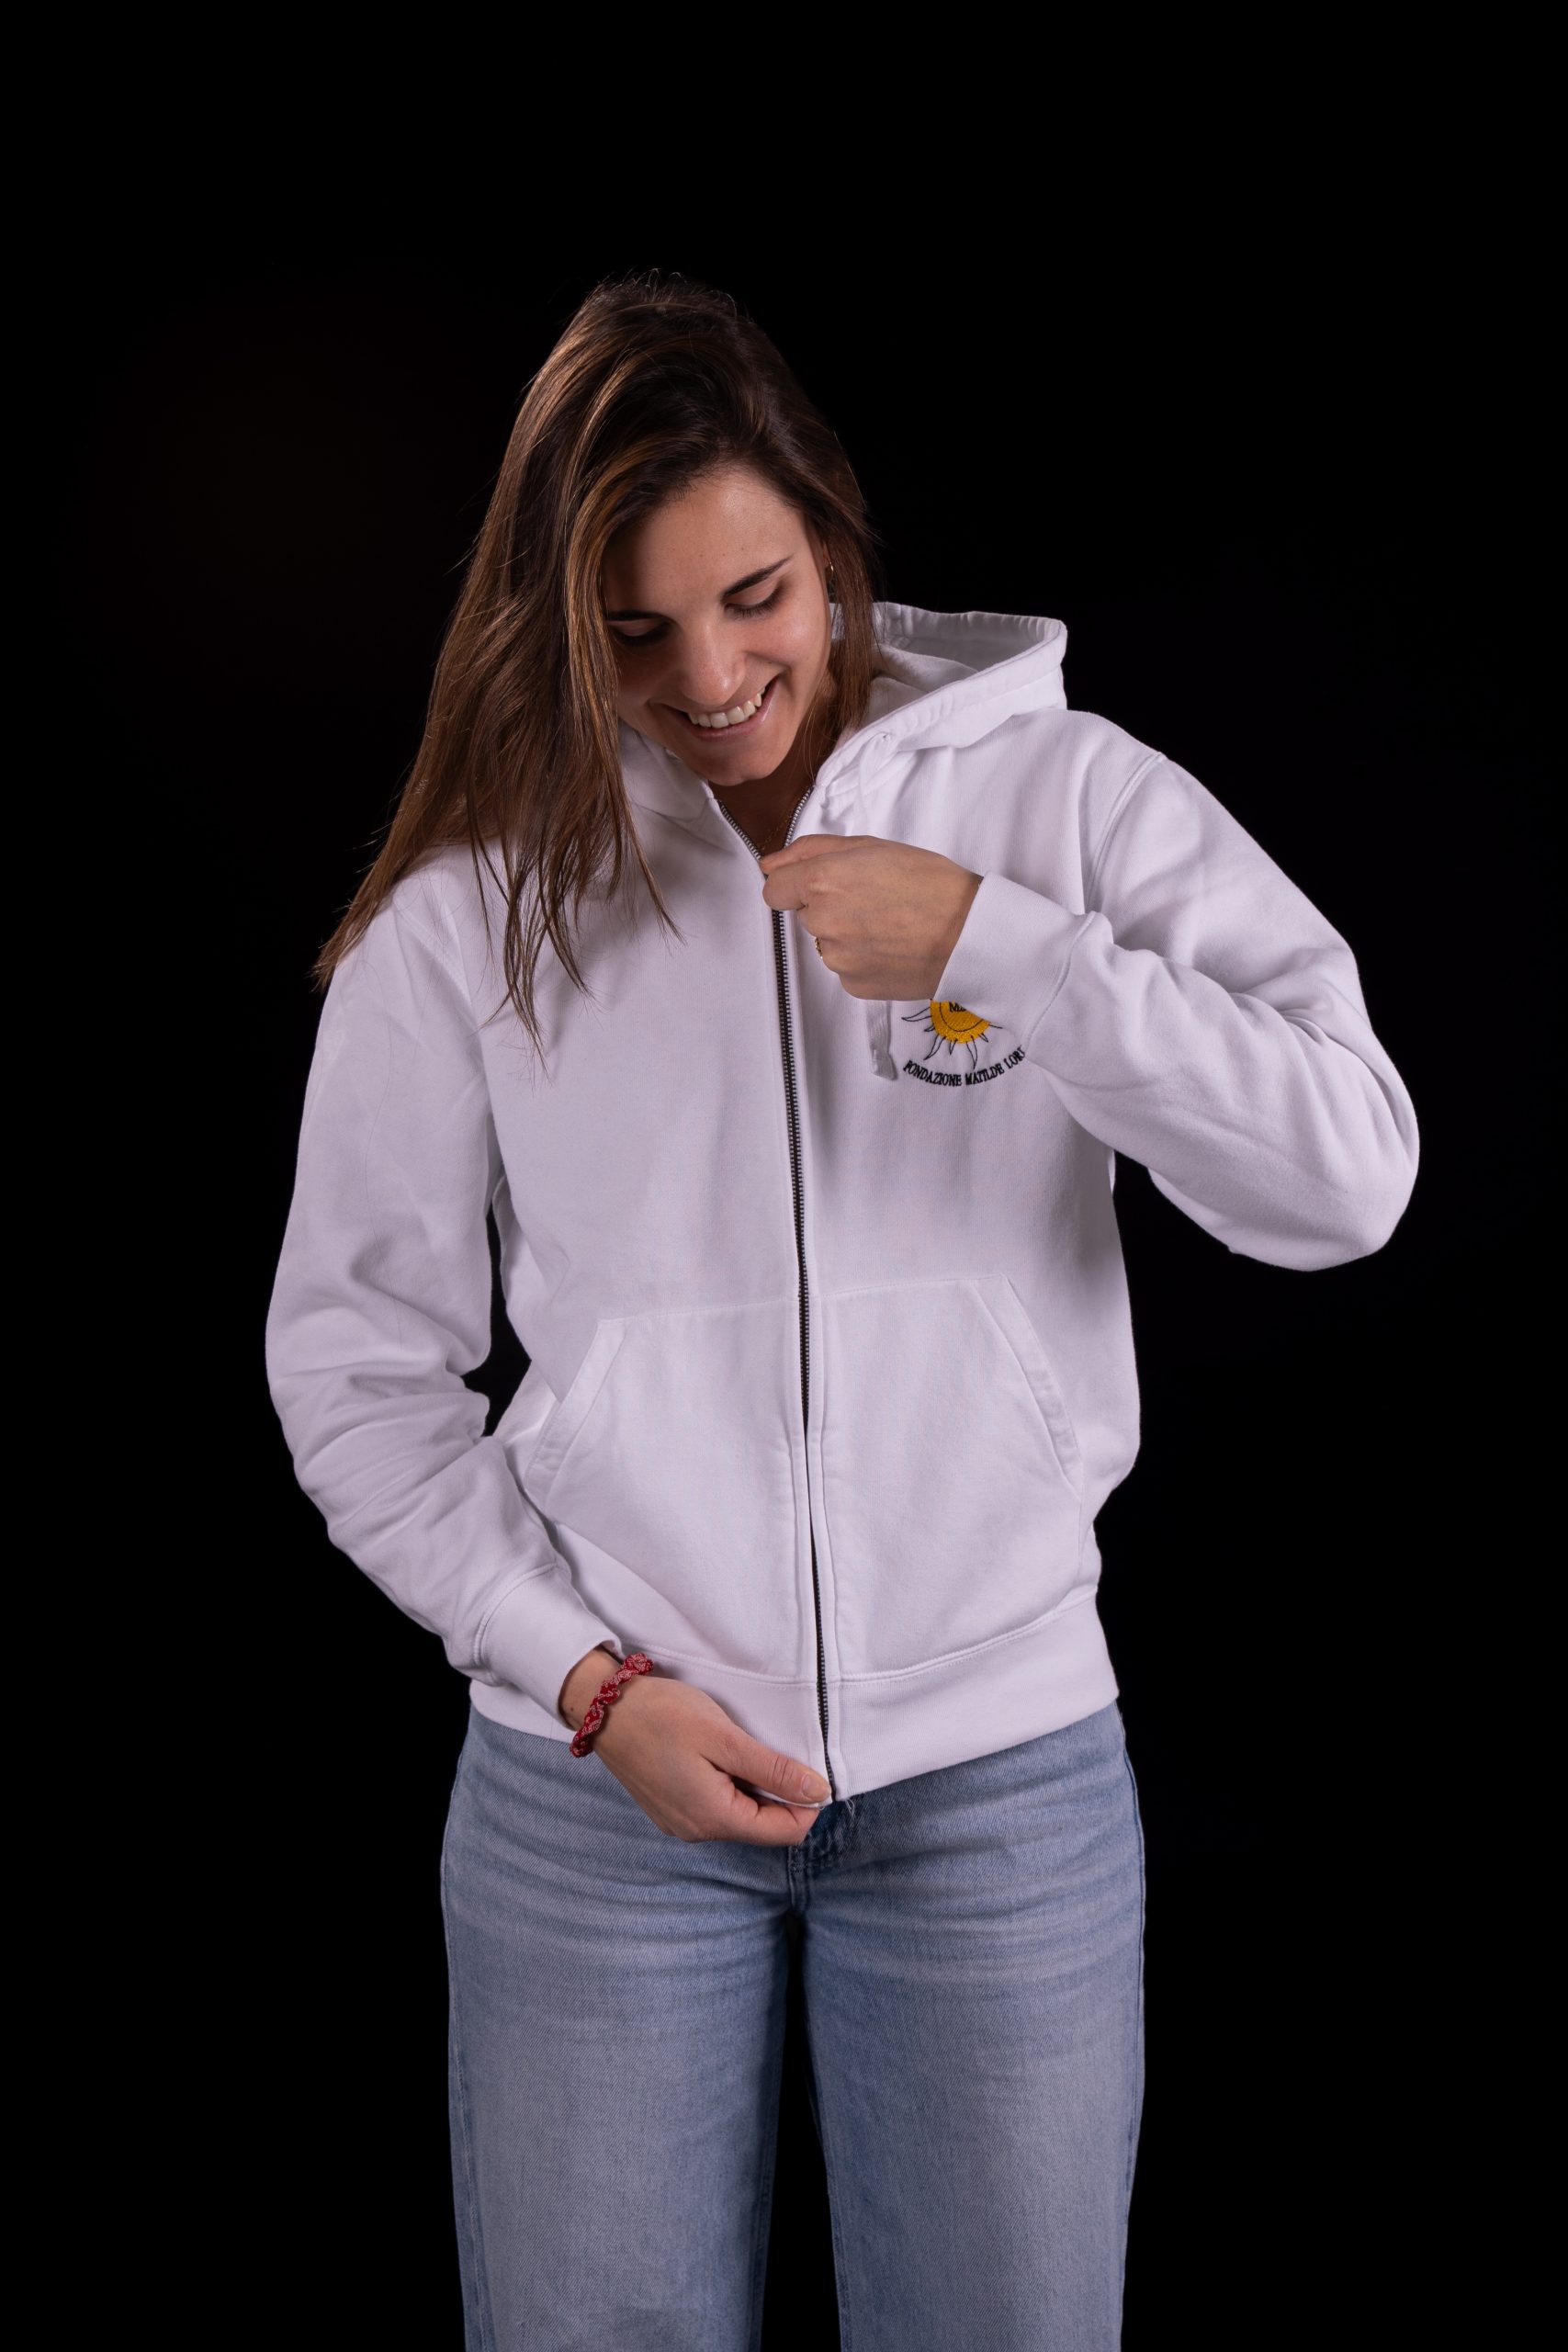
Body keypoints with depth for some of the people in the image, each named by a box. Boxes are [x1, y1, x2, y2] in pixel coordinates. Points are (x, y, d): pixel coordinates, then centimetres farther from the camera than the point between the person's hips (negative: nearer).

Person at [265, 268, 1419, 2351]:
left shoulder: (1065, 799, -2)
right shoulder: (475, 897, -2)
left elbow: (1349, 1175, -10)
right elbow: (355, 1358, 2)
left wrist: (995, 945, -17)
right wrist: (588, 1680, -6)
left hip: (1004, 1777, 0)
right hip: (595, 1787, 0)